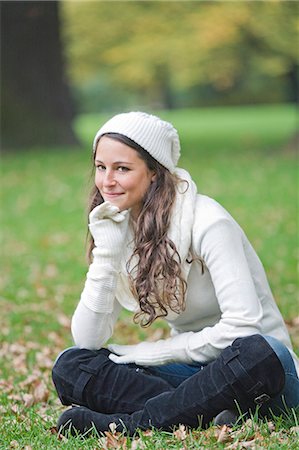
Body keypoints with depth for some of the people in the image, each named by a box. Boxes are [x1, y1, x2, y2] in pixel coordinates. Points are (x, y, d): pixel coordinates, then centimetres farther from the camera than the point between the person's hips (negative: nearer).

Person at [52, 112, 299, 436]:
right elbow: (87, 340, -5)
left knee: (257, 353, -40)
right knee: (70, 367, -15)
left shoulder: (207, 222, -15)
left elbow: (243, 327, -21)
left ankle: (128, 422, -31)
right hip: (191, 370, 5)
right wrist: (106, 253, -15)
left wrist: (153, 352, -12)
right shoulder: (117, 229, 3)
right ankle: (206, 416, -29)